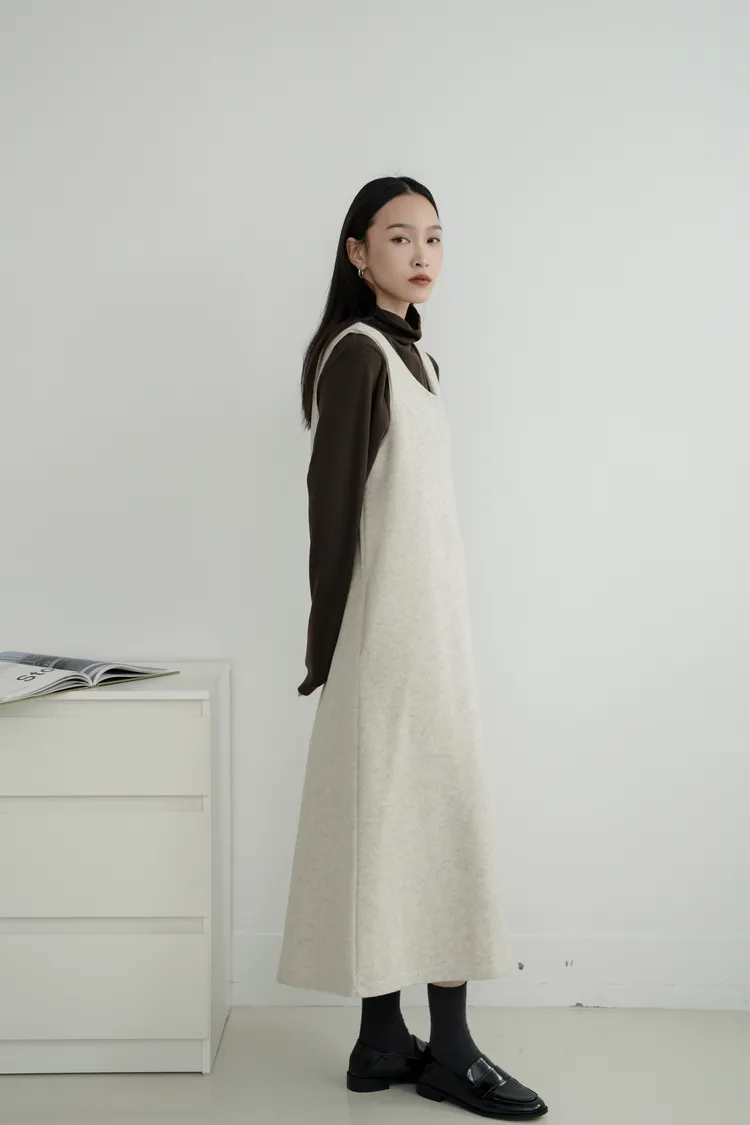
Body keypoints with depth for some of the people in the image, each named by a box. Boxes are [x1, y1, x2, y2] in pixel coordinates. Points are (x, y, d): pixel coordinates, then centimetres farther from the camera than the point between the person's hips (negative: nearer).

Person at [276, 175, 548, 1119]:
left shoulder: (412, 354, 16)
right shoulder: (356, 351, -11)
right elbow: (332, 497, -13)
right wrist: (329, 639, -12)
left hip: (429, 619, 9)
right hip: (390, 625, -9)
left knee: (399, 823, 9)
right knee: (436, 820, -4)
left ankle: (384, 1040, 16)